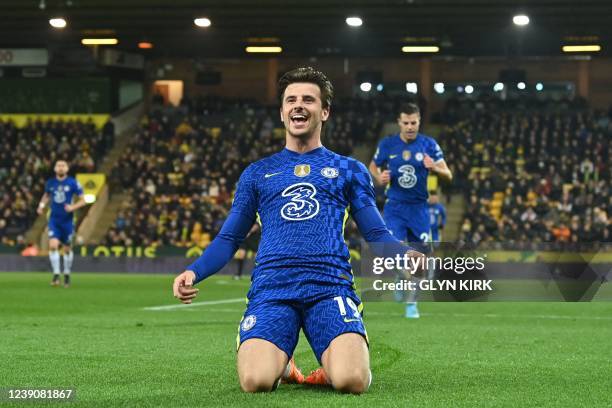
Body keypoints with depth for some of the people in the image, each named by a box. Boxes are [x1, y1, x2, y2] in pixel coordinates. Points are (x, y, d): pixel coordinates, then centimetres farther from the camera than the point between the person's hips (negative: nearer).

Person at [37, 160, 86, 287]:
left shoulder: (73, 183, -7)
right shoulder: (50, 183, 2)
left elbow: (82, 200, -3)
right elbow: (46, 195, 21)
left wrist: (73, 207, -21)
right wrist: (42, 205, 2)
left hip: (67, 220, -1)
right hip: (54, 219, 1)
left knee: (67, 249, 9)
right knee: (53, 245, -16)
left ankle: (67, 275, 28)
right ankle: (56, 275, -11)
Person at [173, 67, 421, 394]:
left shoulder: (349, 169, 20)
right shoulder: (257, 173, 22)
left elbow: (376, 234, 16)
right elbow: (228, 239, 22)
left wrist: (409, 256, -8)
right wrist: (193, 272, 1)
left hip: (330, 286, -1)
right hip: (271, 289, 1)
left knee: (351, 380, -29)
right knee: (255, 381, -27)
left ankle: (331, 368, 9)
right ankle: (281, 364, 9)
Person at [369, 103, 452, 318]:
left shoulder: (429, 145, -2)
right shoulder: (387, 144, -1)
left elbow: (448, 175, -3)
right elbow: (373, 167, 15)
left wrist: (434, 168, -25)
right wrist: (379, 177, -8)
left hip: (419, 208, 1)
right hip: (395, 207, -1)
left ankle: (412, 302, 17)